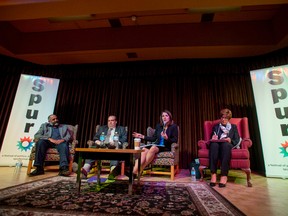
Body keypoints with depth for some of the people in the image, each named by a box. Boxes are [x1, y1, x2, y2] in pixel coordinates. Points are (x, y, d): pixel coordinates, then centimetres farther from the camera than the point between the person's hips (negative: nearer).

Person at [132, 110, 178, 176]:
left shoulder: (174, 126, 1)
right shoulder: (158, 126, 14)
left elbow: (175, 140, -4)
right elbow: (153, 138, 15)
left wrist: (167, 138, -22)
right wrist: (142, 136, 8)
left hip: (166, 147, -4)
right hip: (157, 145, 4)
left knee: (153, 148, -37)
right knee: (144, 150, -29)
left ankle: (139, 171, -32)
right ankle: (134, 172, -39)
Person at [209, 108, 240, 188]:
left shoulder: (234, 127, 23)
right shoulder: (215, 127, 26)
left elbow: (237, 141, 9)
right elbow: (211, 139, 17)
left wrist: (230, 141, -13)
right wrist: (213, 139, -7)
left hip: (228, 145, -1)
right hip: (217, 145, 1)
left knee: (225, 144, -40)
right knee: (214, 144, -38)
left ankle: (224, 175, -43)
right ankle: (213, 174, -40)